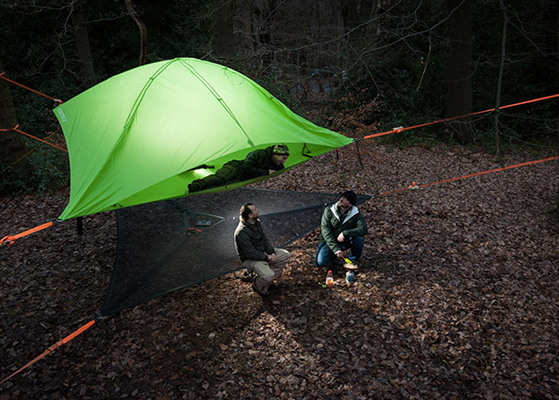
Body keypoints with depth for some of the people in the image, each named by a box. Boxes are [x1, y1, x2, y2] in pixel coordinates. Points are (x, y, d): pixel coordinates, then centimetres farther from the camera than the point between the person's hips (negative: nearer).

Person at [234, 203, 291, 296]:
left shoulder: (256, 222, -1)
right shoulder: (242, 232, -29)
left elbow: (264, 238, 8)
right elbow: (250, 252, -27)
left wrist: (272, 252, -6)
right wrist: (266, 258, -20)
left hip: (262, 252, 9)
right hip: (250, 259, -9)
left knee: (286, 255, 5)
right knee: (268, 276, -31)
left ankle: (267, 278, 10)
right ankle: (258, 287, 5)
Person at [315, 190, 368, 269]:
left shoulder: (356, 214, -11)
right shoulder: (329, 211, -13)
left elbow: (364, 229, -25)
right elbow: (325, 231, -18)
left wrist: (345, 233, -35)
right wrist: (335, 249, -29)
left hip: (345, 243, 1)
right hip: (329, 242, 0)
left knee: (360, 238, -28)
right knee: (321, 262, -22)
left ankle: (352, 260, -2)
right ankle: (333, 254, 12)